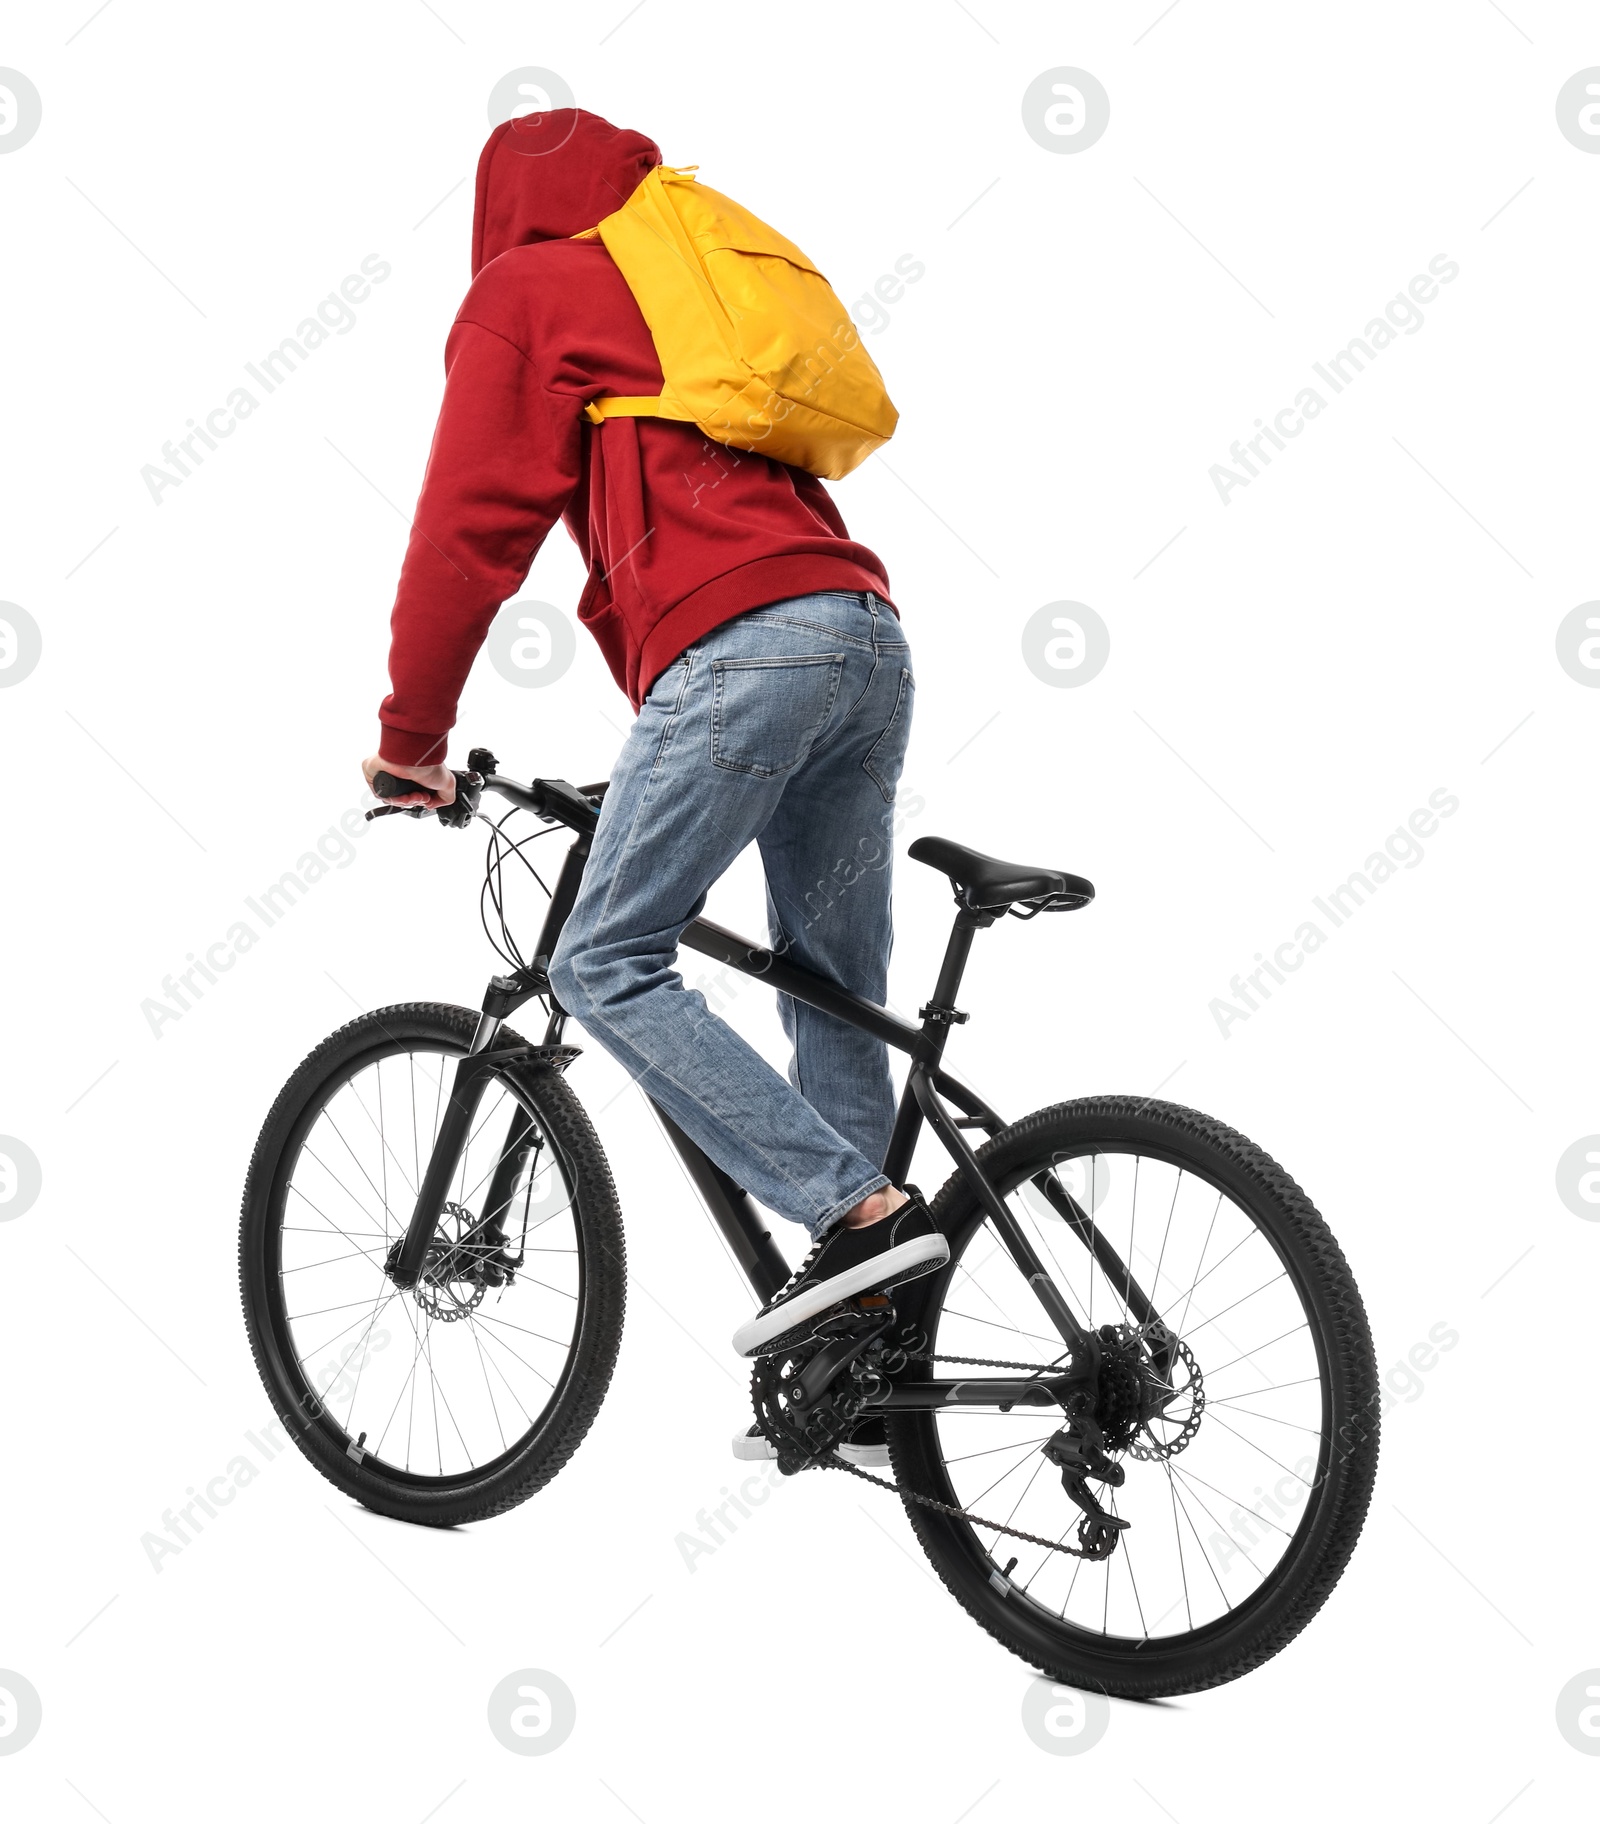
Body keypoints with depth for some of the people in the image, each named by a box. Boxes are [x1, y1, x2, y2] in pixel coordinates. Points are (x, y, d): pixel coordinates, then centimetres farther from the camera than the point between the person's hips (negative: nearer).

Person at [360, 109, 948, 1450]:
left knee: (605, 966, -3)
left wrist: (413, 737, 12)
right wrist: (672, 751, 37)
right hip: (870, 635, 8)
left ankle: (859, 1208, -12)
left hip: (741, 645, -8)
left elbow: (470, 527, 4)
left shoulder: (527, 290, 12)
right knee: (833, 993, 9)